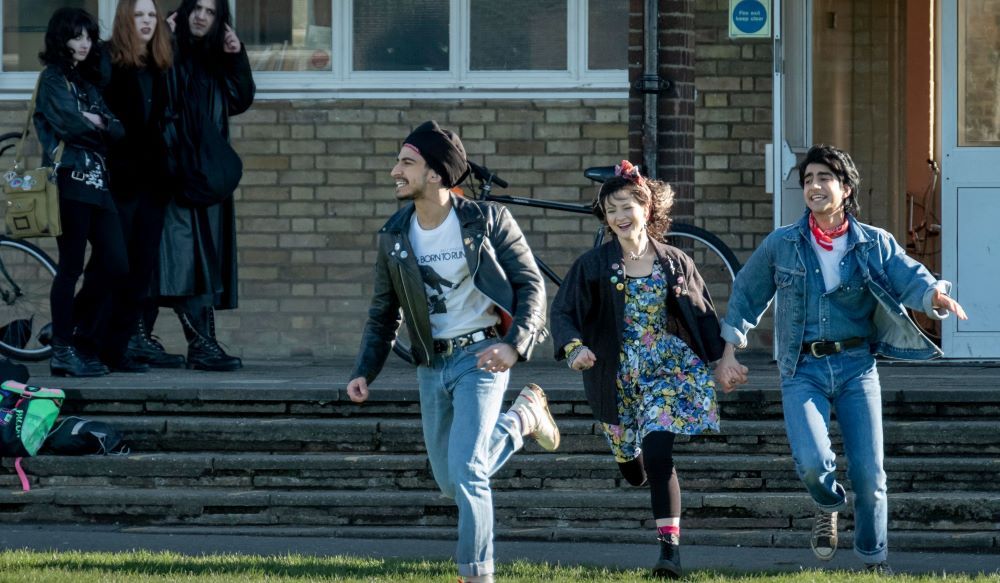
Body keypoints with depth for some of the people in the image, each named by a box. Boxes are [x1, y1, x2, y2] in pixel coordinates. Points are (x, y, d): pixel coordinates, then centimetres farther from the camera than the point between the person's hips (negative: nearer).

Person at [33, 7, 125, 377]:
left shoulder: (87, 82, 21)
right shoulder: (53, 79, -2)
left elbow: (117, 131, 11)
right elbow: (70, 124, -16)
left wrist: (98, 122, -8)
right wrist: (103, 129, 1)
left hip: (96, 182, 8)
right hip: (69, 180, -8)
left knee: (115, 264, 2)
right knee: (71, 266, -7)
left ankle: (74, 331, 17)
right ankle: (62, 351, -2)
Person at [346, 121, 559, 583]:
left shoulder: (488, 221, -11)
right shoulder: (394, 236, 2)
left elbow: (530, 285, -7)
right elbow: (383, 313, 11)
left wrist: (514, 346, -22)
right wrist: (364, 371, -1)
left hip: (480, 357, -6)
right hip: (432, 366, 6)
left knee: (465, 471, -19)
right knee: (451, 484, 14)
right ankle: (523, 417, 37)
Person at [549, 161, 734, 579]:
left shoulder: (675, 263, 1)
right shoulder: (592, 266, -2)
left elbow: (703, 316, 9)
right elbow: (562, 311, -7)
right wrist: (574, 347, -26)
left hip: (670, 369, -2)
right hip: (617, 378, 2)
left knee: (658, 455, -17)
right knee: (630, 465, 12)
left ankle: (670, 546, -17)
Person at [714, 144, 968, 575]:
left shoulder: (875, 244, 3)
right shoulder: (780, 245, 4)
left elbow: (909, 277, -12)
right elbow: (745, 297, 14)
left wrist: (936, 295, -35)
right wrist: (729, 354, 9)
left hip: (856, 365, 1)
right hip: (803, 370, -1)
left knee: (869, 471, -3)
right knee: (812, 463, -20)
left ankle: (874, 560, 19)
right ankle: (829, 507, 16)